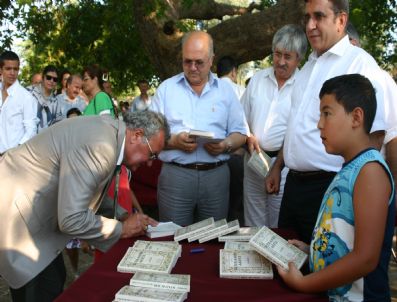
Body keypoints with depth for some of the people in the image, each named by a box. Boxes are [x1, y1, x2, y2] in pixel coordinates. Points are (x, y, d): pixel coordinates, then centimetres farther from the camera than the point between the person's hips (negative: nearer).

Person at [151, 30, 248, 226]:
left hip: (216, 175, 1)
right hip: (175, 175, -1)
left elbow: (240, 133, 9)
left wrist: (225, 145, -12)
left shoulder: (225, 90, 10)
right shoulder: (166, 88, 6)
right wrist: (173, 141, -16)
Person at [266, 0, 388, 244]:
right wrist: (278, 166, 18)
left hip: (328, 187, -7)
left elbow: (373, 135, -15)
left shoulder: (360, 63, -10)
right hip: (295, 182, 7)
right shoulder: (309, 66, 15)